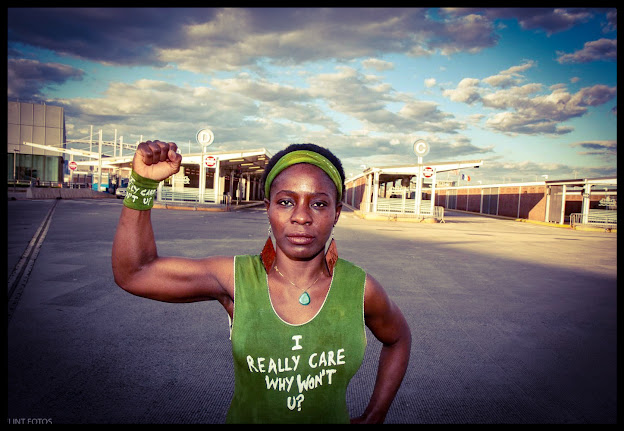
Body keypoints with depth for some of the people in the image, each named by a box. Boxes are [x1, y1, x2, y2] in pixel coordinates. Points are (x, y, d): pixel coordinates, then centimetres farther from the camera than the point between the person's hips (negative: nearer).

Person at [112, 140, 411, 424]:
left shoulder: (360, 289, -17)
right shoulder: (236, 278, -18)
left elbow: (398, 339, 3)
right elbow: (134, 273, -18)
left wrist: (373, 417, 0)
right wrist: (143, 182, -27)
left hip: (333, 417, 0)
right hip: (245, 417, 0)